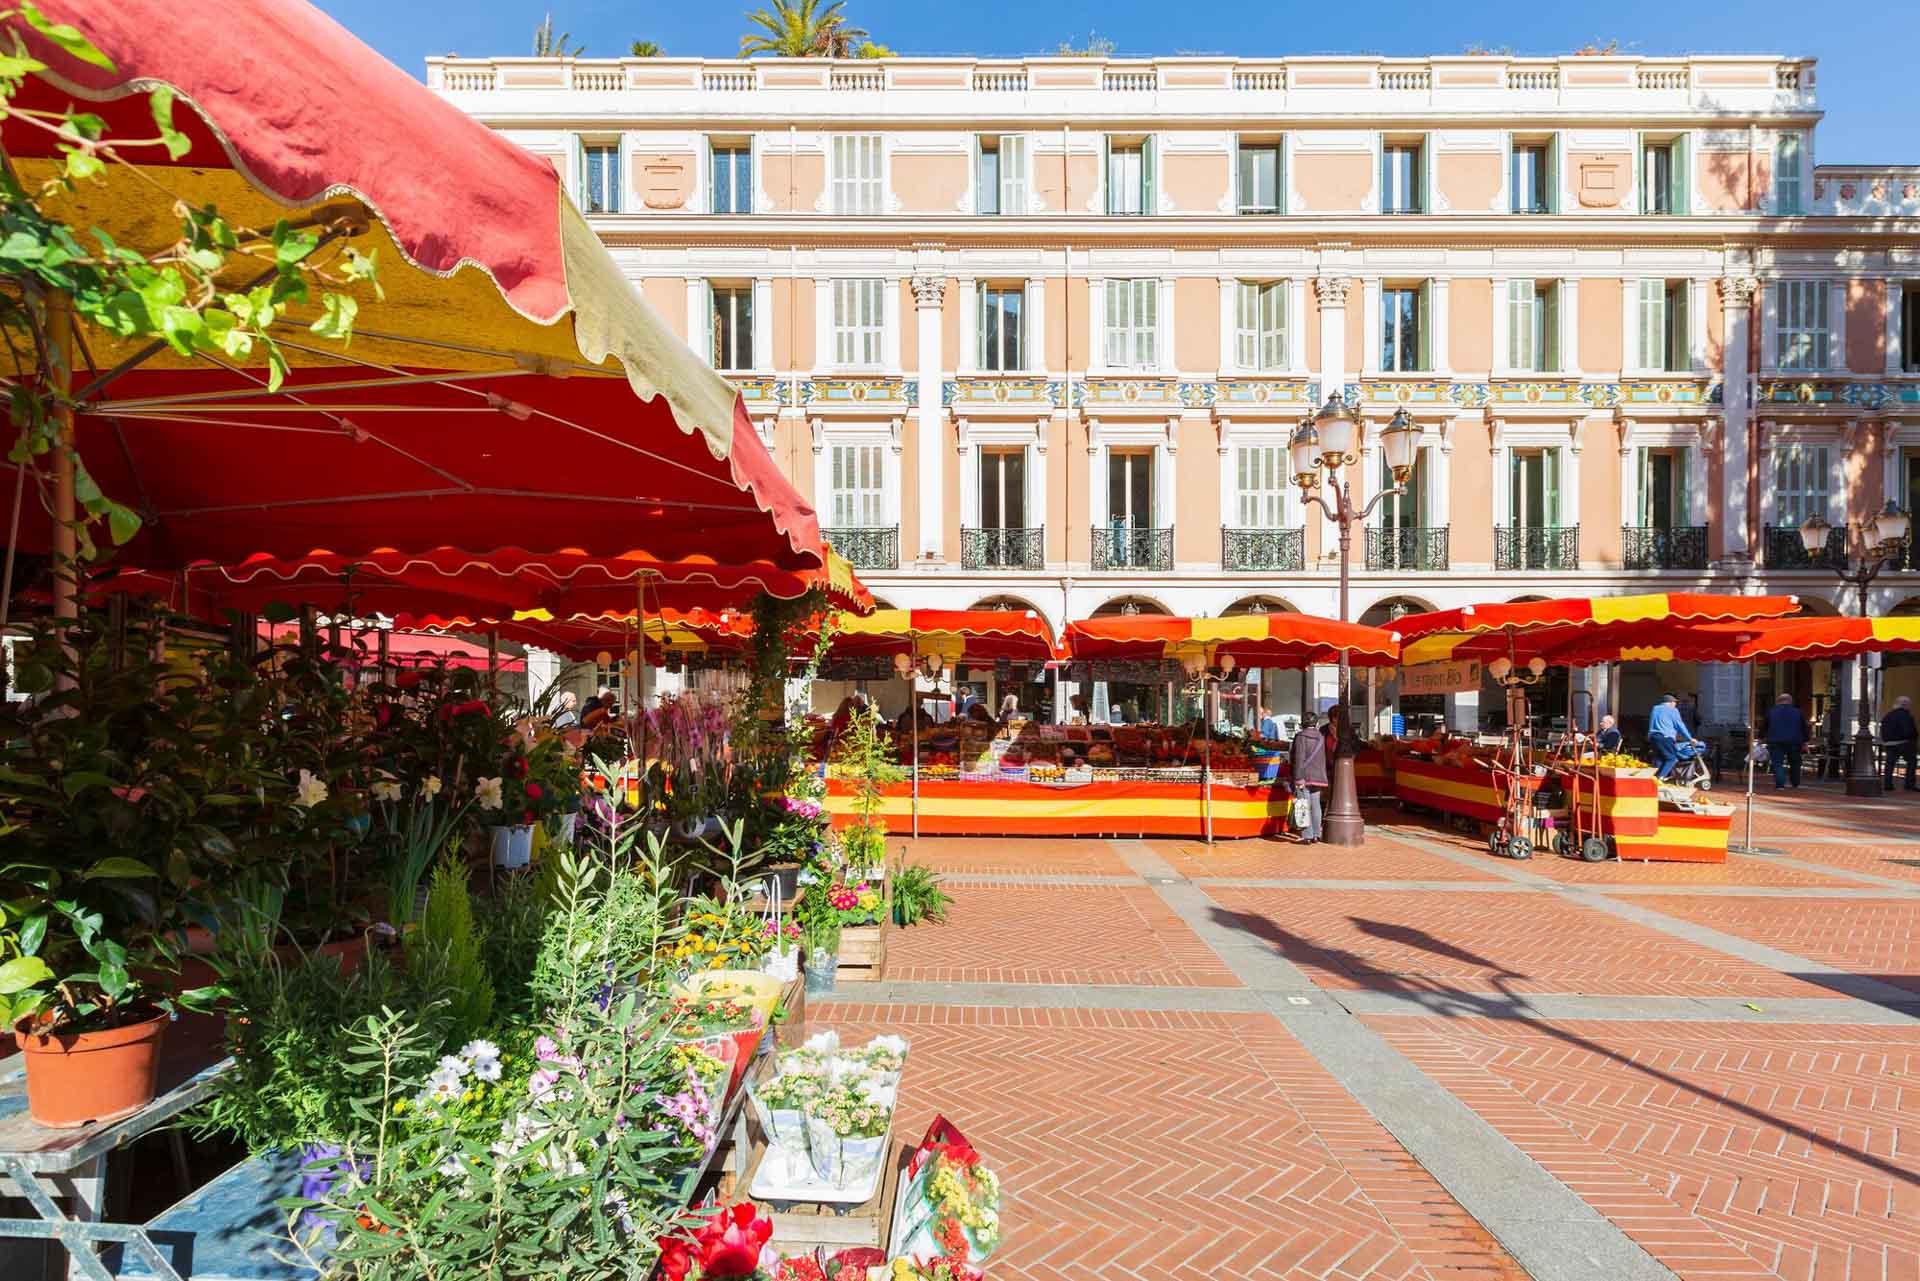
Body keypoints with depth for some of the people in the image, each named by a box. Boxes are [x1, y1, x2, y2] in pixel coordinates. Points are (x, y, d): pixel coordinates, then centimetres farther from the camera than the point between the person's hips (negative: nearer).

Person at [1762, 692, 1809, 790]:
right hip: (1794, 742, 2)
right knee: (1794, 763, 16)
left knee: (1777, 764, -4)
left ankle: (1779, 784, -16)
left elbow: (1764, 727, 8)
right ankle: (1795, 783, 23)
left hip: (1775, 742, -2)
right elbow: (1804, 729, 9)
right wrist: (1804, 743, 13)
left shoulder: (1771, 712, 4)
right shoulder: (1798, 712, 6)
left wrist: (1761, 738, 18)